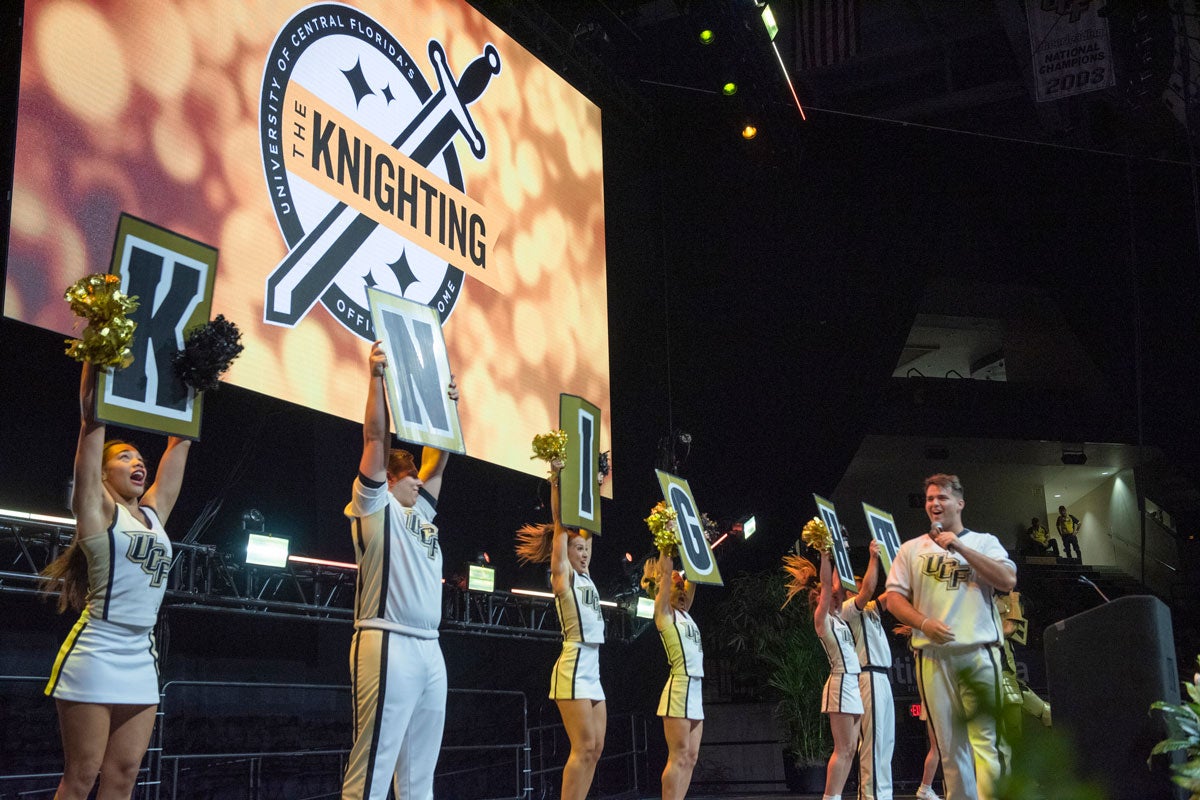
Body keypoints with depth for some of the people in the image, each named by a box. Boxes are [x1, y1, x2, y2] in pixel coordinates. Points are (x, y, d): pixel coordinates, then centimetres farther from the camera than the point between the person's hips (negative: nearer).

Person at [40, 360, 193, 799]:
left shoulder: (154, 513, 14)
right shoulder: (98, 509, -1)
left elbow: (180, 443, 18)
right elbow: (93, 423, -7)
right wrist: (96, 363, -8)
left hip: (140, 660, 6)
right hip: (96, 654, -6)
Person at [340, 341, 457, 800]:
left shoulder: (420, 512, 22)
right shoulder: (374, 507, 3)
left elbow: (438, 461, 30)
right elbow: (376, 440, -5)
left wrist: (449, 405, 27)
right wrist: (376, 377, -7)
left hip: (429, 649, 8)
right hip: (388, 645, -8)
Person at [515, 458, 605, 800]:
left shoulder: (585, 576, 17)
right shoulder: (561, 575, -2)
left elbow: (584, 527, 24)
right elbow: (560, 525, -6)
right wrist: (557, 482, -8)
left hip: (592, 670, 9)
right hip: (573, 669, -9)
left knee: (595, 748, 6)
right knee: (584, 748, -12)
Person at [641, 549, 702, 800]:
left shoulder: (684, 612, 18)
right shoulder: (663, 611, -2)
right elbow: (666, 572, -9)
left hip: (695, 689, 8)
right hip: (679, 688, -8)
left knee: (690, 758, 6)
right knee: (678, 757, -9)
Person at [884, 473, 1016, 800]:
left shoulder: (983, 542, 12)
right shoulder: (911, 549, 15)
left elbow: (1008, 581, -4)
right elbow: (894, 598, 9)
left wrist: (959, 547, -8)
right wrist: (924, 623, -10)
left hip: (980, 653, -1)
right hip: (933, 656, 1)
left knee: (986, 737, -9)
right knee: (949, 742, 3)